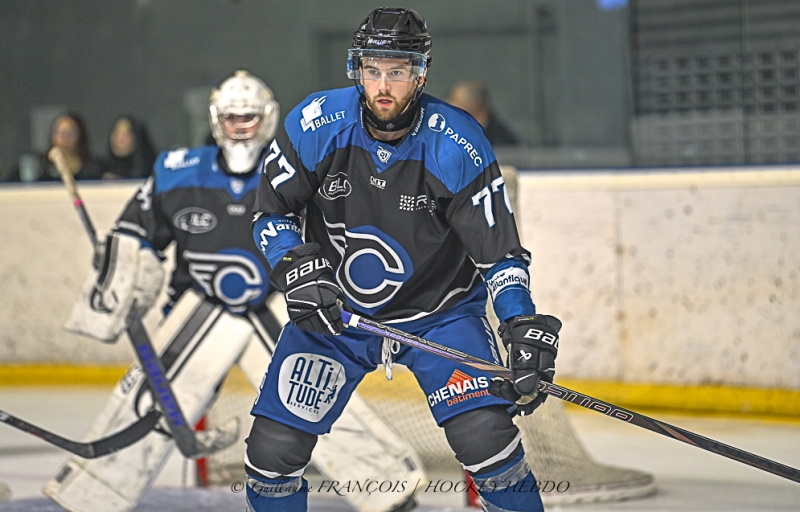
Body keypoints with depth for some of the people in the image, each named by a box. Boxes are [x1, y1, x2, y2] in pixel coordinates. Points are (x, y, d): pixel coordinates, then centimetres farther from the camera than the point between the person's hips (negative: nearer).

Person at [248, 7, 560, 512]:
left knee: (485, 435, -20)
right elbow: (272, 213, -4)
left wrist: (524, 327, -27)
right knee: (275, 448, -5)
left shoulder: (458, 144, -20)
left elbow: (499, 249, -14)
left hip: (440, 311, -1)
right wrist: (296, 268, -22)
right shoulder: (316, 125, -16)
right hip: (333, 312, 2)